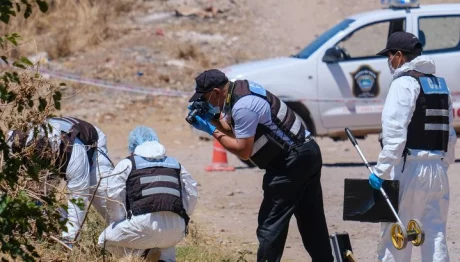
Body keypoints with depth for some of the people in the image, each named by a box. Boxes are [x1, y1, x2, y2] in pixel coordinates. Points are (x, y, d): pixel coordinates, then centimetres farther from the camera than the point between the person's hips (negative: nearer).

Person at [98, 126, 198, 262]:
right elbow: (191, 194, 17)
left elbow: (114, 195, 3)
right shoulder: (175, 164, 23)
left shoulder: (127, 164, 13)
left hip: (143, 223, -3)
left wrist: (121, 221, 13)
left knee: (105, 240, 20)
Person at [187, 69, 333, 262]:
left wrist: (212, 131, -11)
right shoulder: (241, 88, 8)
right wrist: (210, 119, 3)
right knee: (312, 223, 14)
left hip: (292, 161, -10)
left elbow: (243, 151, -18)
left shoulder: (242, 107, -21)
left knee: (270, 224, -7)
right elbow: (234, 130, 17)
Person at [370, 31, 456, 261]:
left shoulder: (404, 83, -9)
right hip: (438, 169, 8)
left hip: (409, 169, -8)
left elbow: (395, 133, -19)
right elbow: (450, 135, 18)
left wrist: (381, 170, -19)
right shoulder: (440, 85, 16)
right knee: (436, 235, 9)